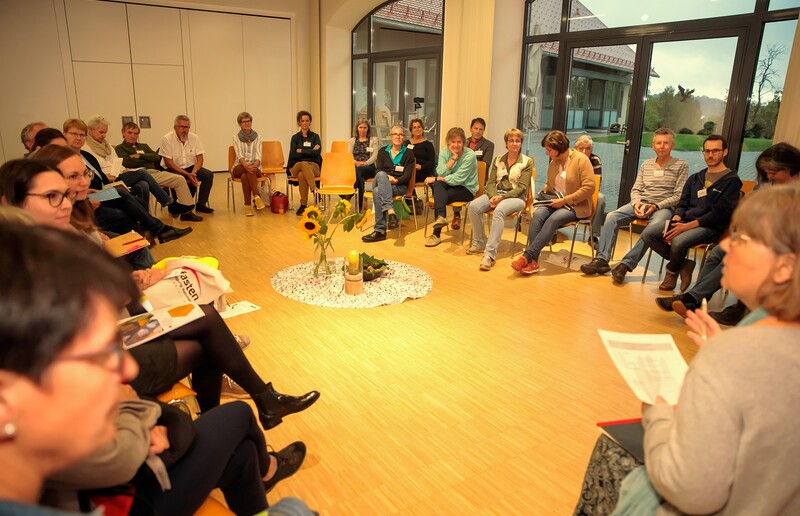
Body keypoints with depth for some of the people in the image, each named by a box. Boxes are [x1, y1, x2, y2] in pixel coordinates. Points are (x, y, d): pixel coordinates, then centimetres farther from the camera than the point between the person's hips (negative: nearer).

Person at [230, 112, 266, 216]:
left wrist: (255, 165, -29)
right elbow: (239, 155, -10)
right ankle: (257, 196, -45)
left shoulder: (257, 137, 7)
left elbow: (258, 155, -5)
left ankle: (247, 205, -42)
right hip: (240, 167, 0)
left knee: (245, 176, -35)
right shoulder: (236, 137, 5)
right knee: (247, 171, -37)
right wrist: (246, 165, -32)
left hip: (255, 168, 0)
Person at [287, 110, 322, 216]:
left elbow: (317, 152, -4)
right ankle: (315, 190, -51)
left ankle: (303, 205, -41)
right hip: (296, 167, 0)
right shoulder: (295, 137, 15)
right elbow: (293, 155, -1)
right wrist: (310, 151, -4)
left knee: (302, 175, -37)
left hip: (313, 166, 0)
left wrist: (301, 151, -3)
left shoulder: (315, 136, 14)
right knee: (303, 164, -39)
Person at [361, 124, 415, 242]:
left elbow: (407, 175, -1)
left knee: (377, 191, -34)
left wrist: (396, 180, -20)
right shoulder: (383, 151, 16)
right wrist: (387, 177, -18)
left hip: (400, 186, -2)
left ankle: (380, 230, -38)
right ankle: (390, 212, -49)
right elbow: (378, 171, 4)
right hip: (381, 182, 3)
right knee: (381, 175, -36)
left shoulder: (408, 154, 9)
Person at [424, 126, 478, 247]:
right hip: (448, 185, 4)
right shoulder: (444, 152, 0)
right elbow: (441, 173, -13)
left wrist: (435, 179, -16)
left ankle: (436, 234, -23)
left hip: (466, 189, -4)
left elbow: (457, 179, -21)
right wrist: (453, 158, -20)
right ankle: (441, 217, -47)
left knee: (439, 197, -28)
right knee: (437, 185, -32)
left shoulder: (469, 155, -16)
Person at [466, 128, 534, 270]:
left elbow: (522, 187, -6)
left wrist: (502, 197, -19)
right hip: (496, 194, 4)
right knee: (473, 206, -25)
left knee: (499, 210, -38)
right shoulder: (498, 160, 14)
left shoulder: (527, 162, 2)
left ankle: (490, 253, -43)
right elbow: (491, 182, 8)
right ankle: (479, 243, -9)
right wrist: (493, 196, -14)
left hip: (516, 197, -4)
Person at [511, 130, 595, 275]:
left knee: (553, 219, -33)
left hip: (576, 206, -5)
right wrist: (544, 192, 4)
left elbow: (589, 187, -16)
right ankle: (533, 260, -34)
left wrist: (565, 200, -20)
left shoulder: (581, 160, -10)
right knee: (537, 214, -26)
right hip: (556, 202, 6)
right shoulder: (553, 162, 10)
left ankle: (527, 256, -35)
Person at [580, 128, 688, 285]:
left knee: (655, 226, -38)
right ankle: (602, 260, -28)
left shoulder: (681, 166, 6)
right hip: (640, 203, 4)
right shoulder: (646, 164, 19)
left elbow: (679, 196, -2)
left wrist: (656, 206, -16)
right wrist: (636, 203, -8)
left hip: (664, 207, -4)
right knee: (612, 217, -23)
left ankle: (626, 264, -38)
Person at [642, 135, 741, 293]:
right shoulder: (694, 178, 22)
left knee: (678, 242, -36)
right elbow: (682, 203, 14)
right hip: (685, 222, 6)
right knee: (648, 235, -16)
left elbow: (720, 212, -9)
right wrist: (676, 221, -9)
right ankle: (683, 264, -4)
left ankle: (672, 272, -3)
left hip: (709, 227, -6)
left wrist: (688, 226, -19)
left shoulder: (731, 180, 1)